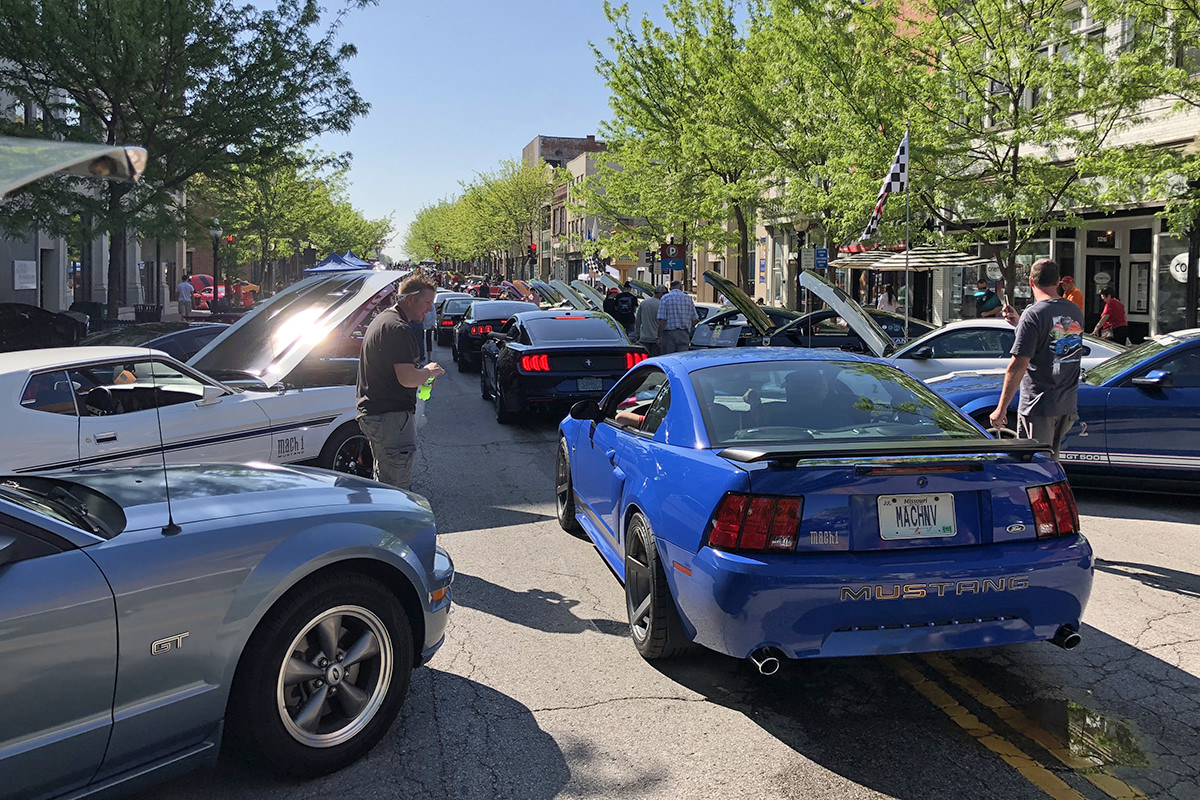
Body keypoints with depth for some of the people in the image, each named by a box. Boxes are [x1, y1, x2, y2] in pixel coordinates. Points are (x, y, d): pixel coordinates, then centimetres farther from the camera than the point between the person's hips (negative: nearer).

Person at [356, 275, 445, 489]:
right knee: (397, 487, -6)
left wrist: (423, 373, 14)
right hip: (392, 416, -11)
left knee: (383, 481, 20)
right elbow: (407, 379, -25)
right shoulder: (399, 329, -19)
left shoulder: (382, 319, 16)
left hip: (371, 413, 11)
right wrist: (429, 371, -6)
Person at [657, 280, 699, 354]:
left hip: (669, 334, -3)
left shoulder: (665, 298, -2)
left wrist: (660, 337, -7)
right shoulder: (688, 298, 9)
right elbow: (695, 320, 9)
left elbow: (662, 320, -10)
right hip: (684, 335, 3)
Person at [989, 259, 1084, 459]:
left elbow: (1018, 366, -19)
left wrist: (1001, 408, -15)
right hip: (1067, 405, 7)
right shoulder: (1075, 311, 7)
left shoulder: (1034, 314, -15)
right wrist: (1017, 322, 22)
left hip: (1037, 406, -7)